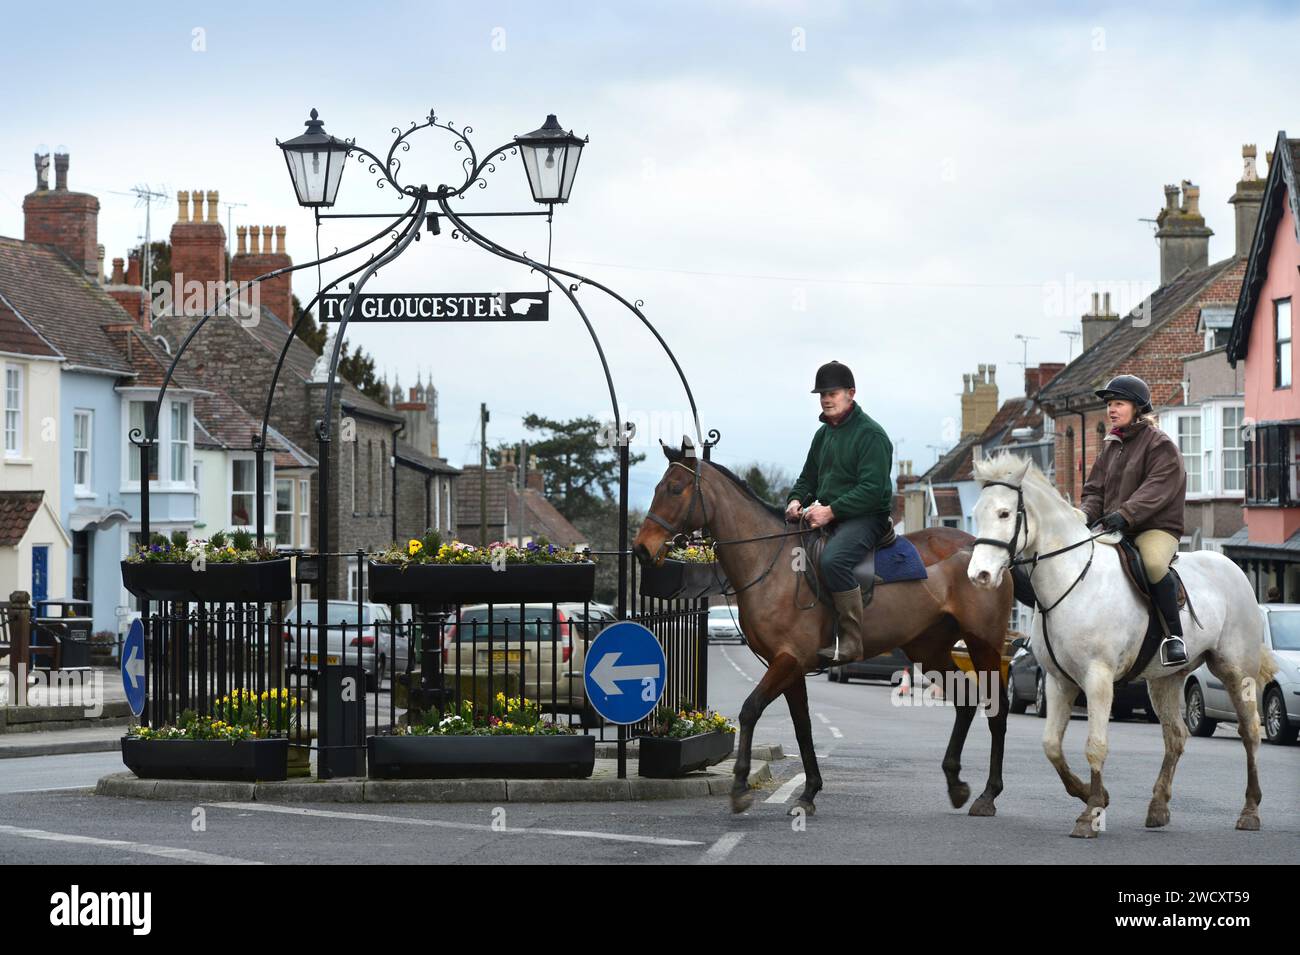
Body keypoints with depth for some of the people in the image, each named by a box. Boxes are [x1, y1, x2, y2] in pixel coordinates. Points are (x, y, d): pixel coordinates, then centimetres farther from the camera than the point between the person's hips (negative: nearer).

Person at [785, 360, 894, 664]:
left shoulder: (871, 434, -10)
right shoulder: (824, 433, 17)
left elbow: (871, 489, -18)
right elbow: (808, 478, 25)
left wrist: (831, 511, -24)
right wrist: (796, 500, 2)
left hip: (866, 516, -9)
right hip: (824, 515, 9)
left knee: (833, 560, -36)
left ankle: (852, 641, -31)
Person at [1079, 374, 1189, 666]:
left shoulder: (1161, 445, -5)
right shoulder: (1110, 446, 18)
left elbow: (1156, 490, -18)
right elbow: (1095, 490, 16)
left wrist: (1125, 514, -32)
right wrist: (1086, 515, -6)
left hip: (1157, 528, -7)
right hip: (1113, 529, 7)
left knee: (1154, 563, -37)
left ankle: (1174, 634, -24)